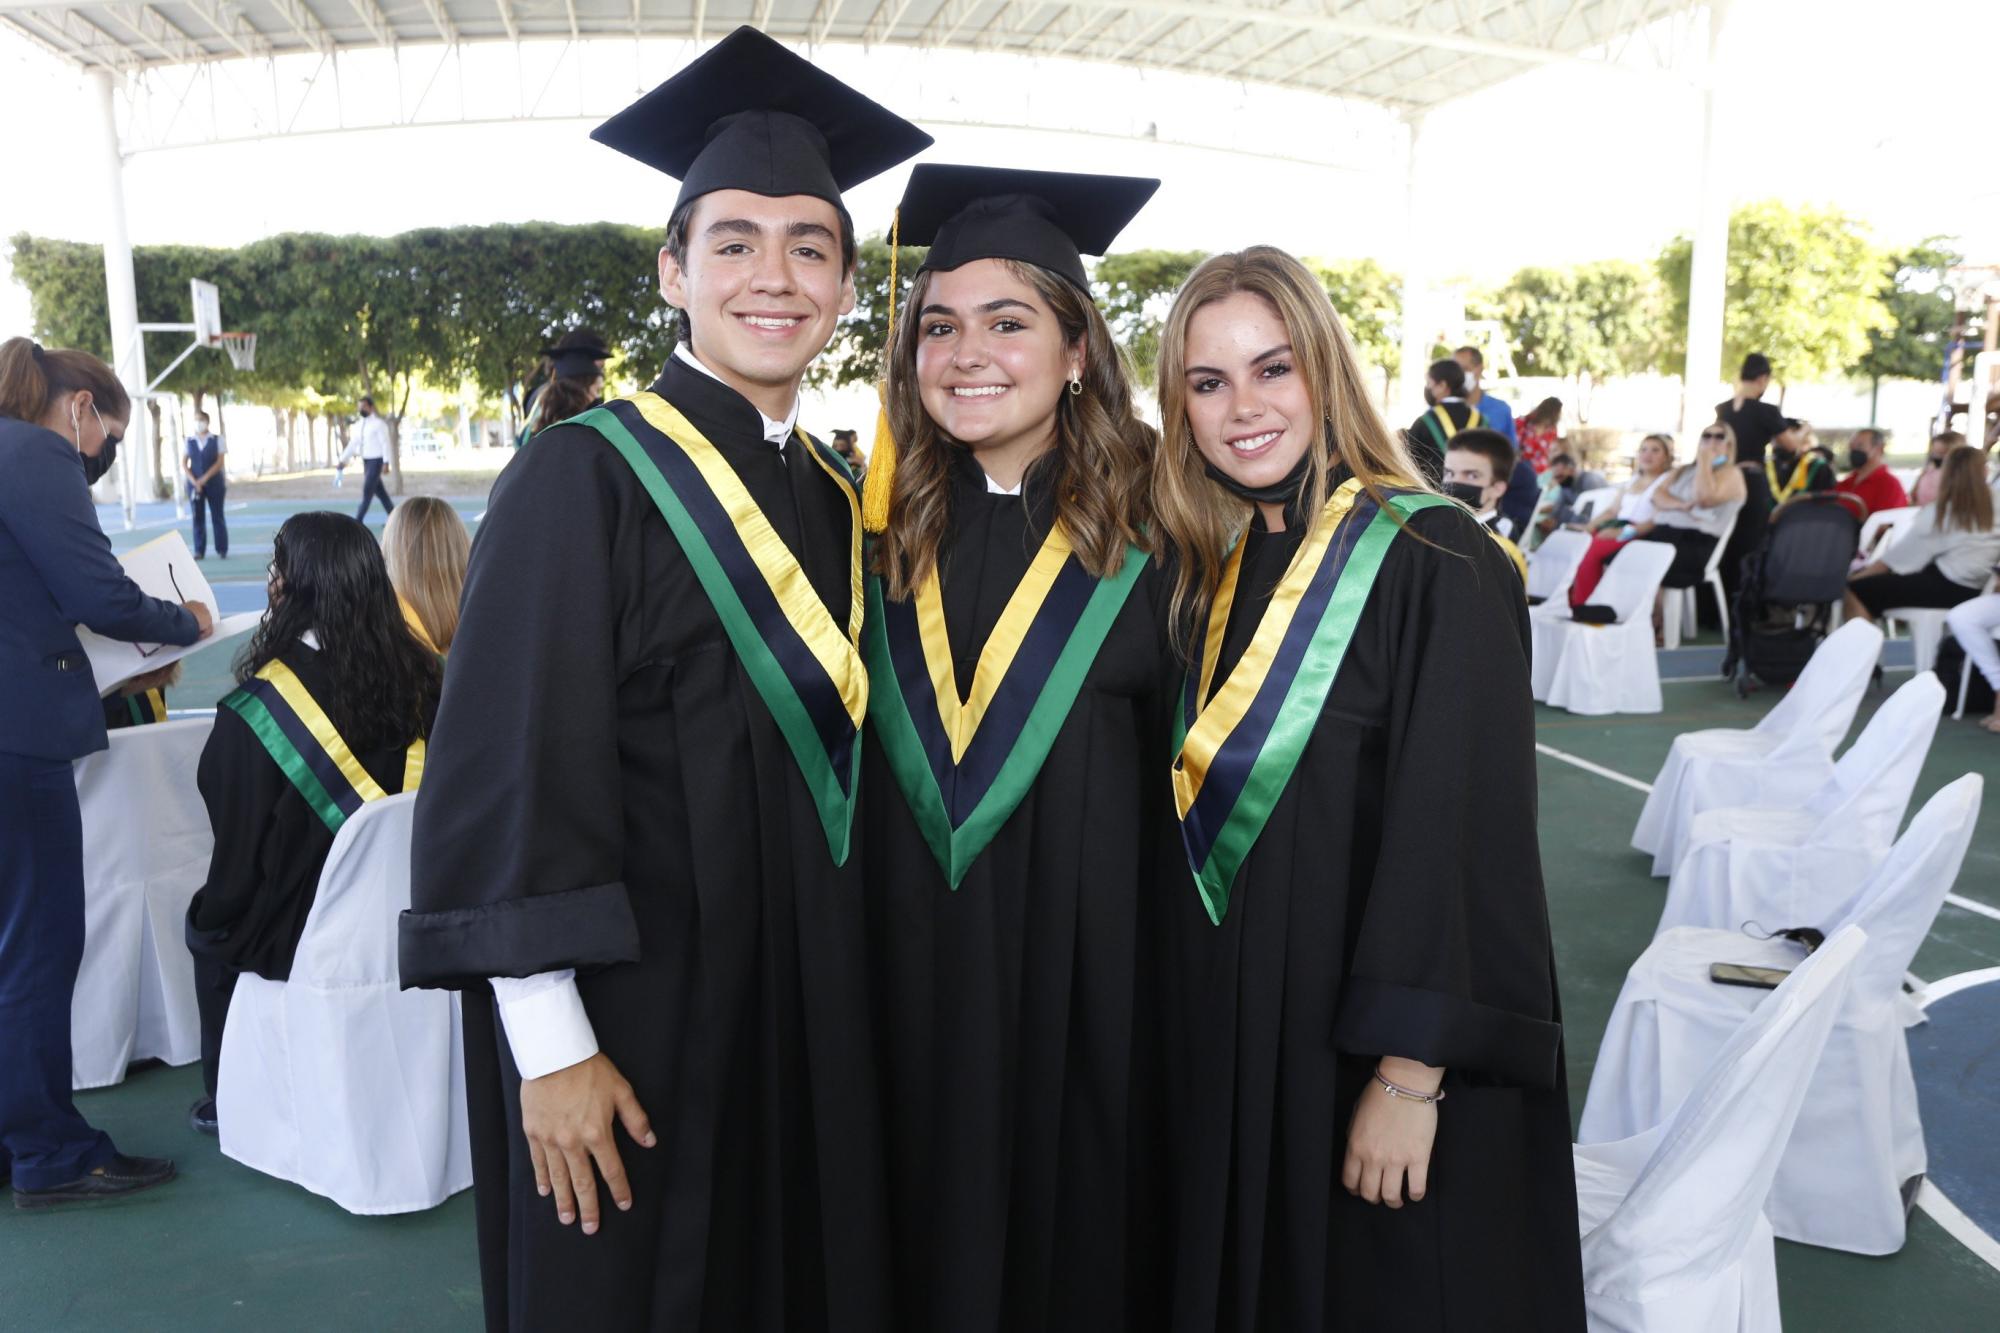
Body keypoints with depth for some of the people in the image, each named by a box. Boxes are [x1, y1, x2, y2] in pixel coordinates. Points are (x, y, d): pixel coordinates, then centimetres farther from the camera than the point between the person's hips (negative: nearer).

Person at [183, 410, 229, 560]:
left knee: (217, 516, 2)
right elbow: (184, 464, 3)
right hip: (194, 484, 1)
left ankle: (222, 550, 6)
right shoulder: (189, 441, 7)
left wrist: (205, 478, -15)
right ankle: (199, 551, 3)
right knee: (198, 518, 1)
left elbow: (219, 462, -5)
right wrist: (194, 481, -11)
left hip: (214, 483, -1)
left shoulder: (217, 440, 3)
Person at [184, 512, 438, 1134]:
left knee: (209, 924, 29)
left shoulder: (255, 709, -21)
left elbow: (239, 852, -12)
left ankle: (227, 1098, 37)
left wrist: (222, 911, 7)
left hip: (299, 933, -4)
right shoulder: (418, 676, -9)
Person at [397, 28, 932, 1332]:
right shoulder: (587, 477, -11)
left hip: (814, 1010, 6)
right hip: (634, 1013, -5)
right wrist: (551, 1048, -17)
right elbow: (506, 771, -15)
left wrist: (858, 1001, 12)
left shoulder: (839, 501, 7)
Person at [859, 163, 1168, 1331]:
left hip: (1094, 973, -2)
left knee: (1080, 1231, 12)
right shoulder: (882, 533, 3)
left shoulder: (1145, 533, -5)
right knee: (936, 1238, 15)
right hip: (914, 979, 3)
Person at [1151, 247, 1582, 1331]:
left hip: (1378, 1043, -6)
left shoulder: (1432, 560, -14)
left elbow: (1463, 826, -19)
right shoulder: (1208, 573, 6)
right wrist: (1193, 1029, 7)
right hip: (1233, 1032, 6)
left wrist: (1411, 1074, -21)